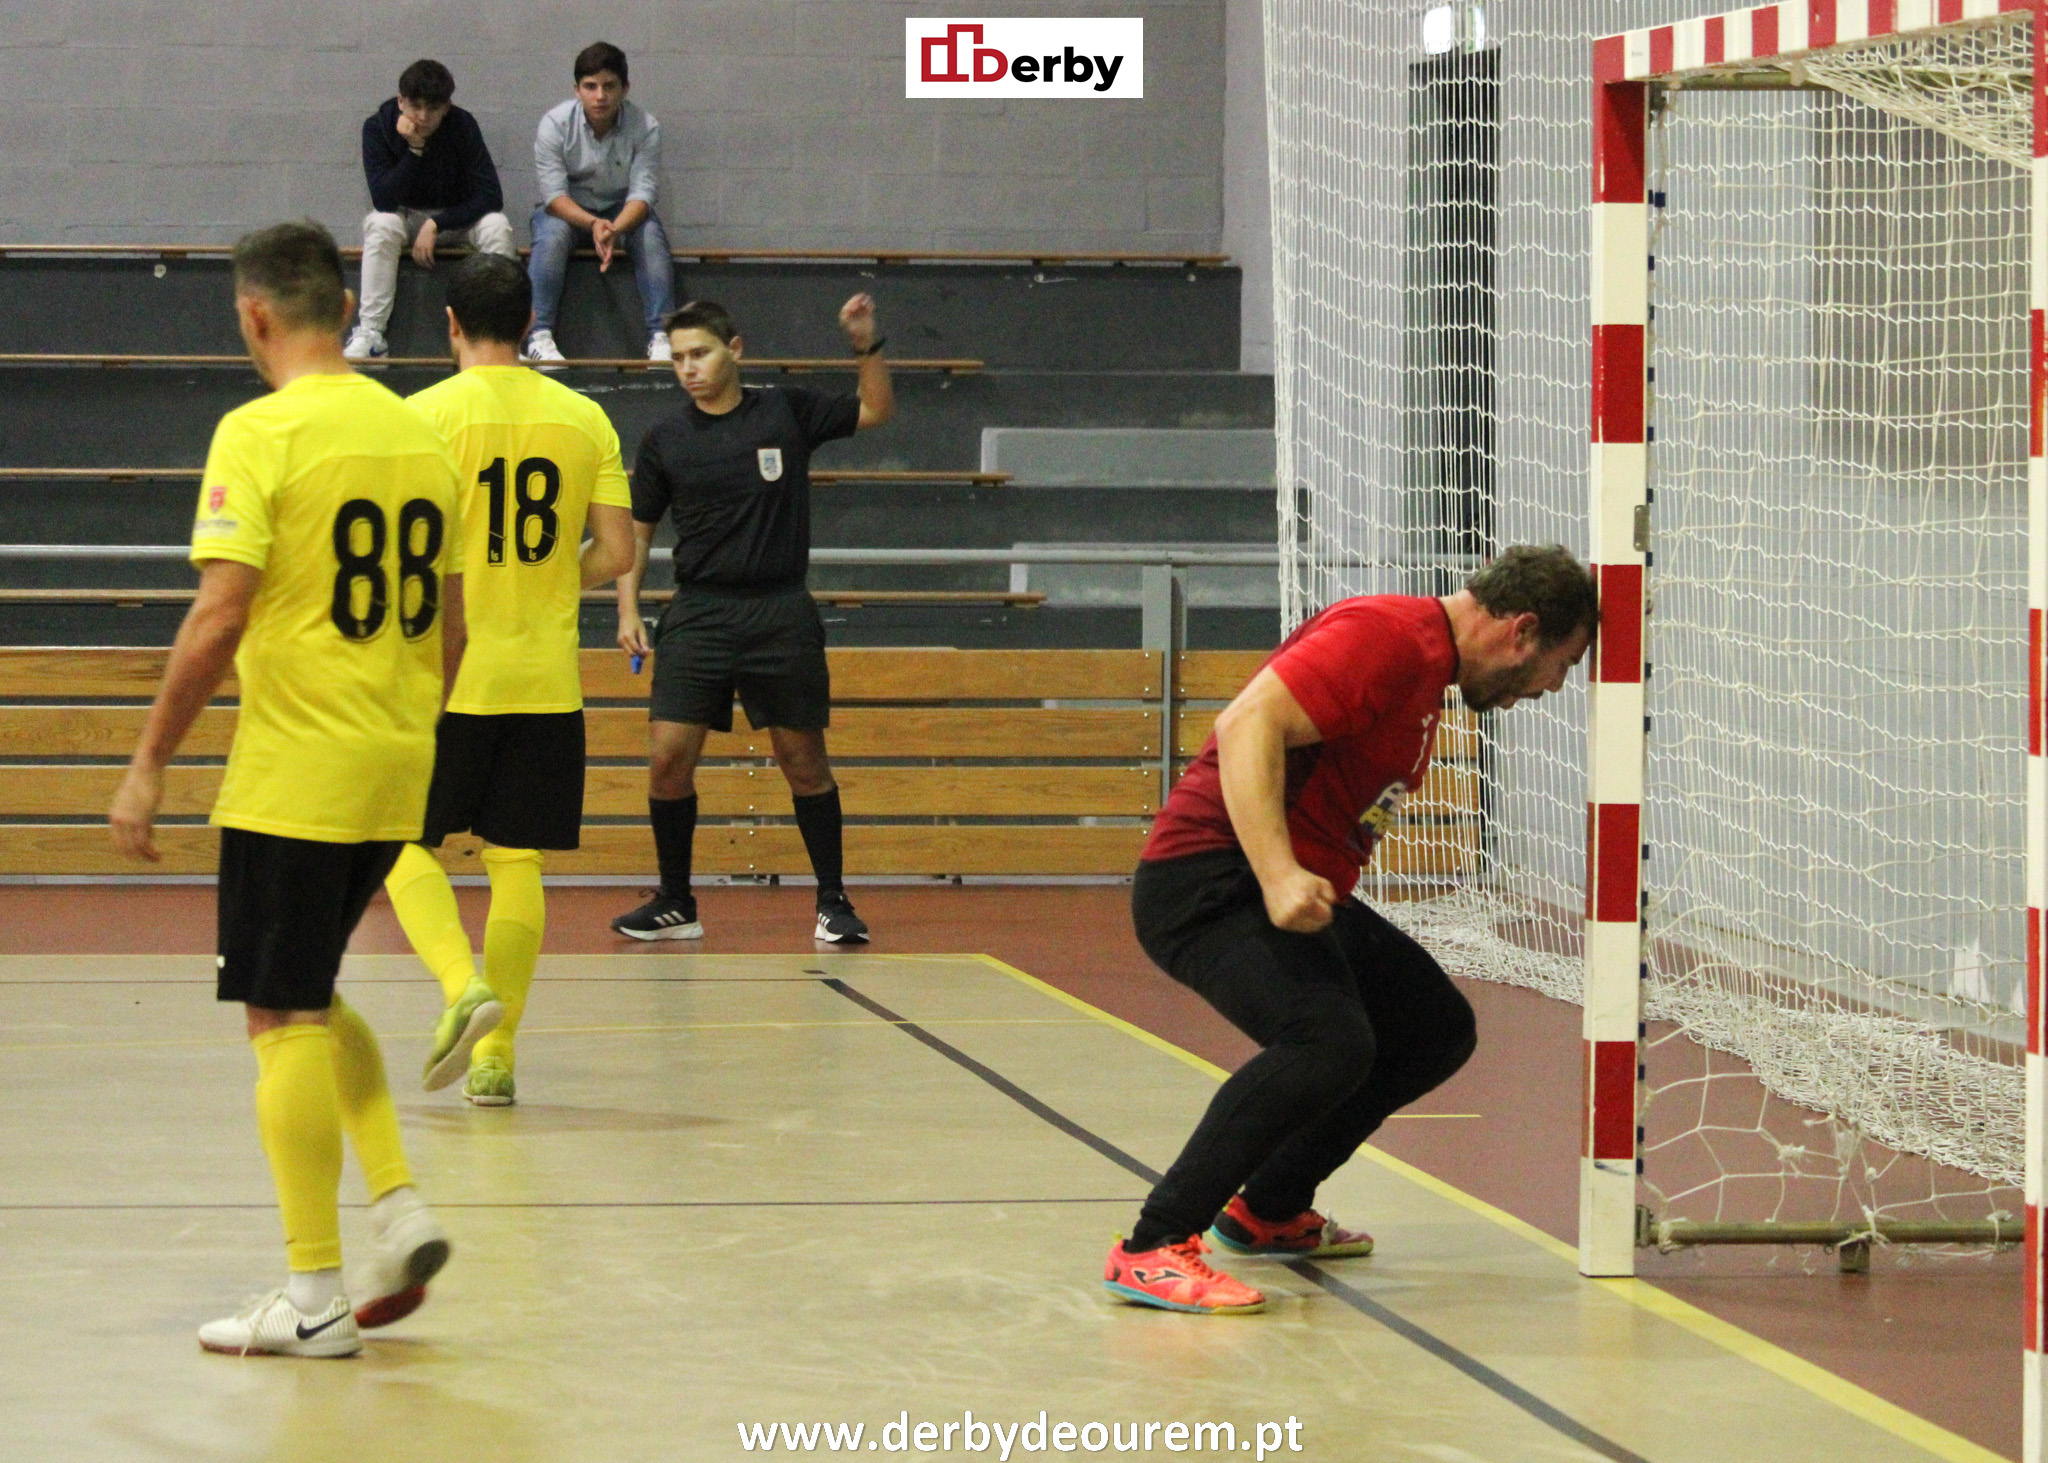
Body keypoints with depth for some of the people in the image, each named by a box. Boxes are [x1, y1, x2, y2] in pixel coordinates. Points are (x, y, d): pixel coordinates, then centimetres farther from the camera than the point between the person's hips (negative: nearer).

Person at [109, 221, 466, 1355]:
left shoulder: (261, 432, -11)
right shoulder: (416, 434, 10)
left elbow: (219, 617, -18)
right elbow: (447, 624, 14)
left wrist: (149, 767, -11)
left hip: (292, 775, -7)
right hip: (395, 777, 7)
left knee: (283, 1018, -1)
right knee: (310, 1002, 21)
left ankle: (313, 1298, -1)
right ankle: (399, 1210, 9)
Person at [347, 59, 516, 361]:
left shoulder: (463, 126, -18)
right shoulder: (378, 127, -18)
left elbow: (491, 197, -21)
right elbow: (383, 200, -26)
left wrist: (436, 224, -26)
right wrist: (413, 149, -34)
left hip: (454, 217, 0)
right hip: (403, 216, 0)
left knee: (496, 225, -29)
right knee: (381, 225, -34)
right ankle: (369, 333, -34)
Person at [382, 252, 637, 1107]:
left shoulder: (429, 414, -7)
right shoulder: (584, 418, 5)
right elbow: (616, 553, 3)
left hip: (450, 676, -3)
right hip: (547, 676, 3)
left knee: (407, 845, 9)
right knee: (515, 862, 9)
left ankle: (465, 984, -15)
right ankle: (496, 1055, 8)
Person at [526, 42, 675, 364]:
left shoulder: (645, 127, -14)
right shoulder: (555, 124, -16)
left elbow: (643, 192, -19)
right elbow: (554, 193, -20)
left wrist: (614, 229, -39)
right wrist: (593, 224, -38)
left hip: (622, 210, 1)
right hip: (568, 209, -1)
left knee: (652, 236, -29)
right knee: (551, 235, -33)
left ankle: (661, 335, -29)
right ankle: (539, 334, -33)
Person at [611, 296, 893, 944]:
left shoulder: (787, 412, 3)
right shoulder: (665, 440, 5)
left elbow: (876, 410, 13)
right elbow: (635, 529, 12)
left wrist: (867, 346, -3)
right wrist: (628, 610, 1)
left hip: (781, 615, -1)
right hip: (698, 616, 1)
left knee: (804, 762, 4)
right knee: (668, 757, -7)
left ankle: (833, 901, 15)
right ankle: (675, 904, 7)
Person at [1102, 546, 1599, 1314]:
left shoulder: (1430, 668, 18)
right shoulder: (1385, 636, -15)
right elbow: (1247, 724, -26)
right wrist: (1279, 876, -34)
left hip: (1297, 894, 11)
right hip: (1210, 876, -11)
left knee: (1438, 1028, 16)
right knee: (1329, 1040, -30)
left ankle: (1266, 1210, 28)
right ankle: (1153, 1249, -23)